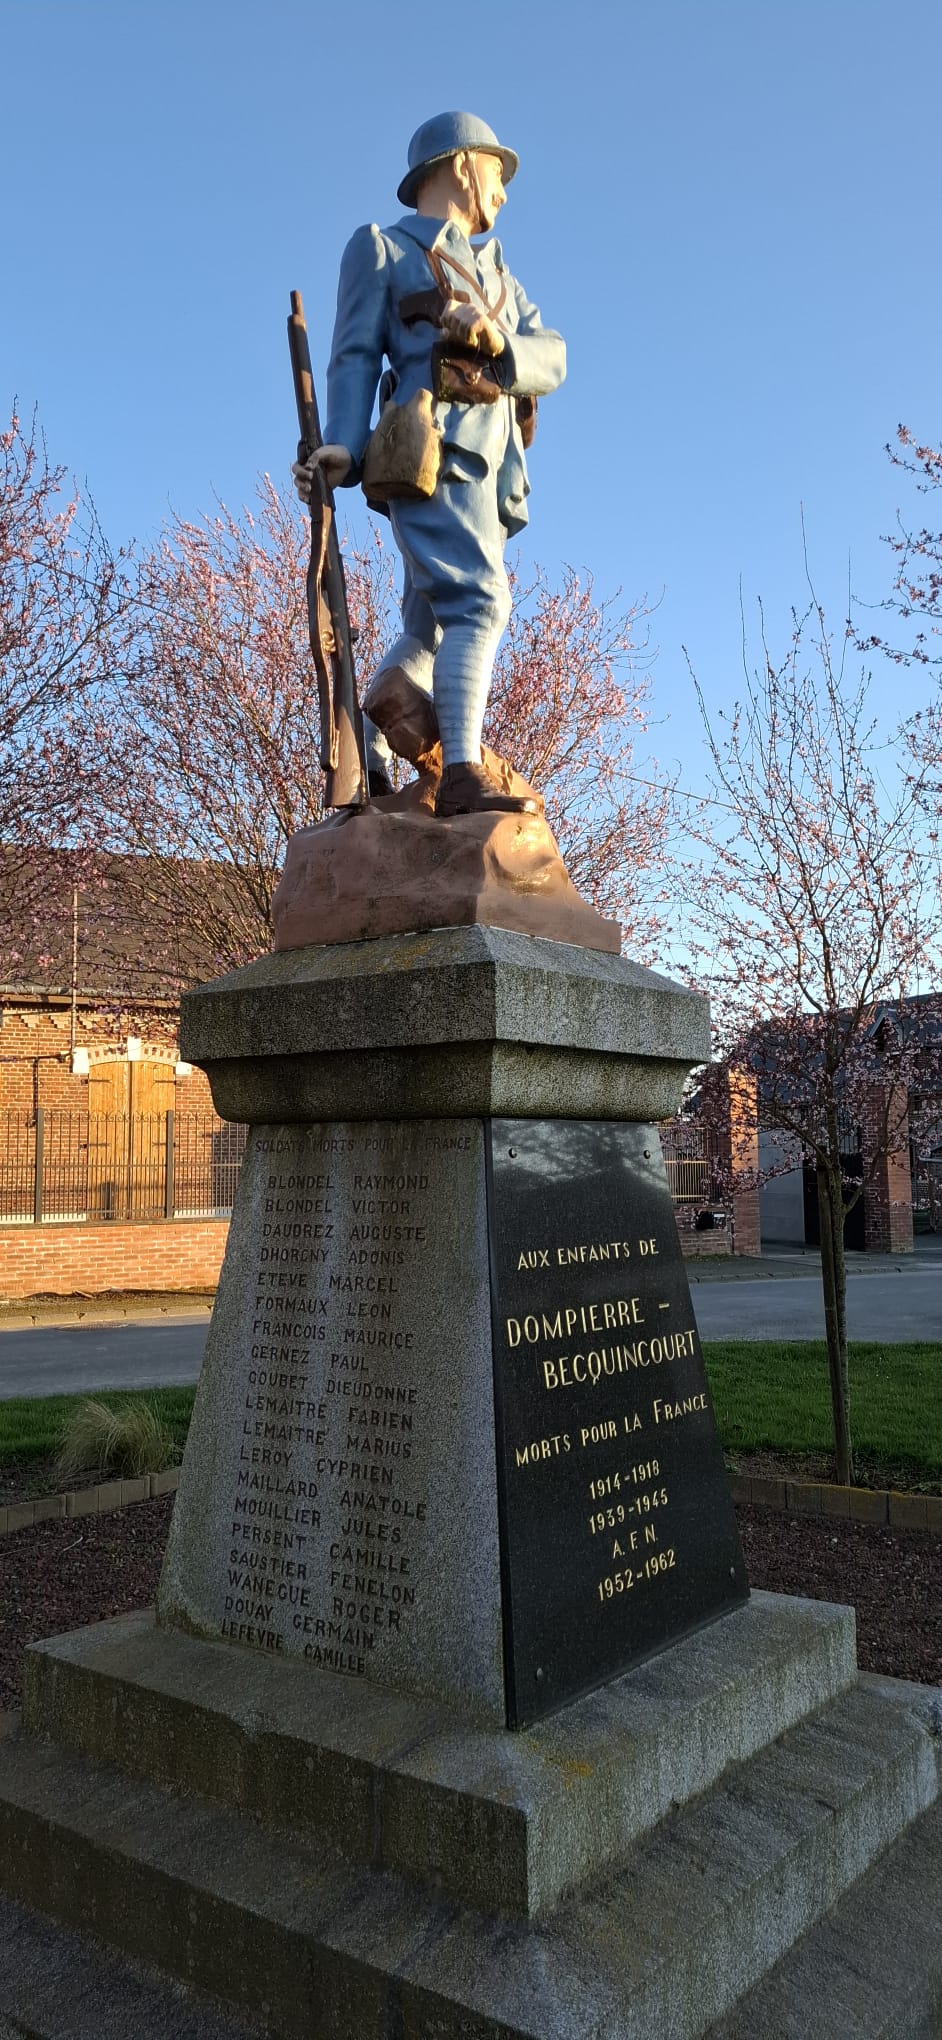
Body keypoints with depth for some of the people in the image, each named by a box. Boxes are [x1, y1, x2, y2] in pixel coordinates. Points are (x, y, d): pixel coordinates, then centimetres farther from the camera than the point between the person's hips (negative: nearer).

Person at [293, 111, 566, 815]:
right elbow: (355, 357, 3)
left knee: (427, 632, 5)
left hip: (491, 466, 8)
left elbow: (552, 361, 16)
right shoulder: (381, 248, 16)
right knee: (479, 601, -23)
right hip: (433, 451, -7)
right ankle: (463, 775, -30)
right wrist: (342, 447, -14)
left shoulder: (500, 276, 34)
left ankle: (359, 765, 10)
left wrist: (497, 339, -6)